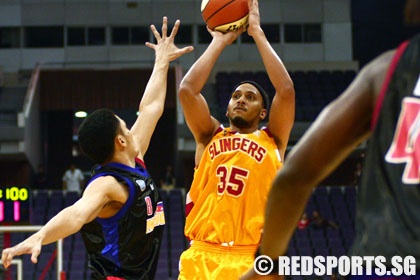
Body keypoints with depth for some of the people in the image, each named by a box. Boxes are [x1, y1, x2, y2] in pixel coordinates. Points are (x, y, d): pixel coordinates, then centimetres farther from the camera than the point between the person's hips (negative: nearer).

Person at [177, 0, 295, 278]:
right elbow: (187, 89, 3)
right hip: (202, 257, 1)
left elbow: (286, 90, -1)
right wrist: (220, 41, 9)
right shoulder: (209, 136, 17)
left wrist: (257, 33, 4)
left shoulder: (272, 140, 13)